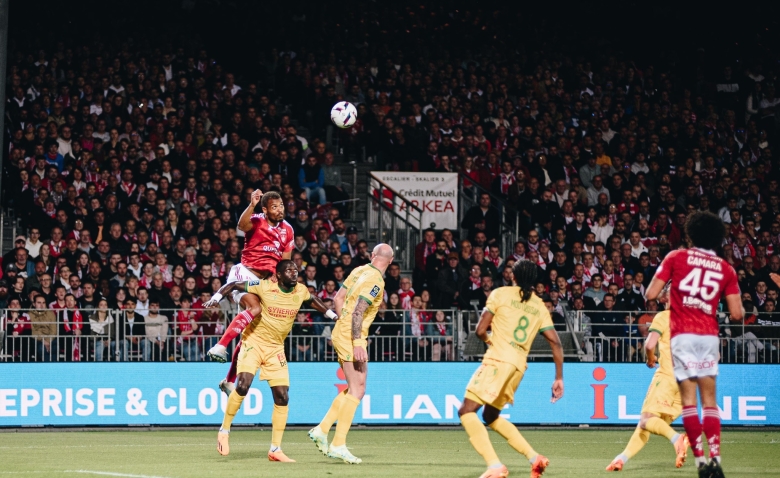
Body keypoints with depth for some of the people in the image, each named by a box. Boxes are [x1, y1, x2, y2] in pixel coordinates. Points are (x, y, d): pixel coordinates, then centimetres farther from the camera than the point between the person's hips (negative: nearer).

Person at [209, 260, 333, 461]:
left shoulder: (301, 291, -3)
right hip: (254, 340, -5)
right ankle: (224, 431, -4)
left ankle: (275, 449, 7)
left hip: (276, 347, 5)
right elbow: (233, 285, -11)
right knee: (243, 385, -24)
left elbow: (313, 300, 21)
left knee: (282, 397, -2)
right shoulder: (264, 287, -17)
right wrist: (216, 298, -26)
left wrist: (333, 315, 25)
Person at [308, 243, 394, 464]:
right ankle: (338, 445, -10)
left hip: (340, 332, 9)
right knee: (357, 390, -7)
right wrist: (357, 344, -24)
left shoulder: (360, 271, 9)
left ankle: (322, 429, 14)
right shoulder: (376, 281, -15)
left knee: (353, 389, 17)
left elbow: (338, 299, 14)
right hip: (352, 337, -9)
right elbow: (358, 311, -22)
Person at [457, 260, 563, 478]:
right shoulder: (539, 307, 14)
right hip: (518, 366, 7)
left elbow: (481, 330, -3)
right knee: (491, 416, 25)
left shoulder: (501, 294, 0)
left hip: (498, 360, -7)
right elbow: (556, 342, 8)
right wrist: (559, 379, 11)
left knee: (467, 411, -6)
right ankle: (534, 458, 17)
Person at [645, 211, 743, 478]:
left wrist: (664, 295, 21)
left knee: (689, 398, -1)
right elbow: (736, 314, 4)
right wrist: (743, 311, 27)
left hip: (683, 335, -2)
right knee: (709, 400, 8)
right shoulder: (726, 269, 10)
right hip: (709, 335, 2)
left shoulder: (676, 257, 4)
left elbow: (651, 295, 0)